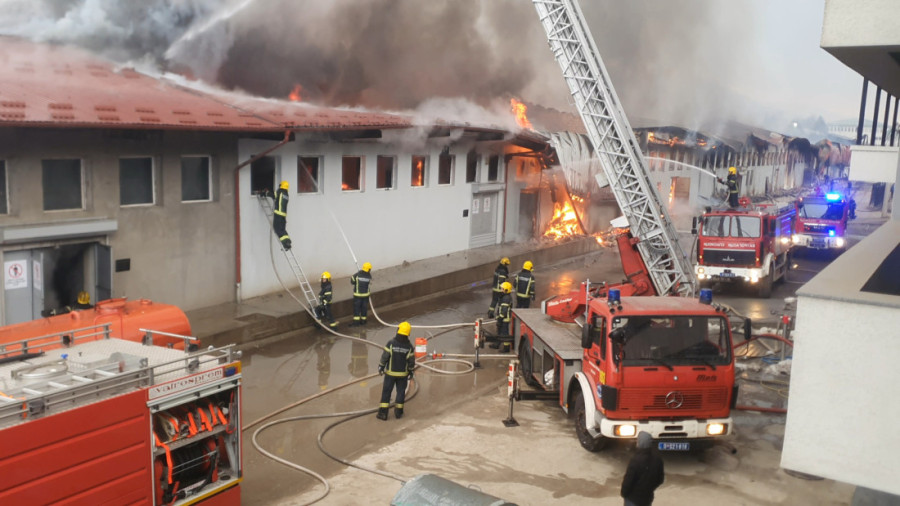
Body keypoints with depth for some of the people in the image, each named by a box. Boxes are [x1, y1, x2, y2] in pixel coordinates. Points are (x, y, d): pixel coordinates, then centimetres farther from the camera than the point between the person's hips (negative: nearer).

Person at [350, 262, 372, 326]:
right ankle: (363, 320, 21)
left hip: (357, 294, -2)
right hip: (365, 294, 2)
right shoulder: (369, 276, -10)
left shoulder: (357, 275, -15)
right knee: (364, 307, 14)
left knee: (356, 307, 4)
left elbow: (352, 282, -5)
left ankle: (356, 321, 1)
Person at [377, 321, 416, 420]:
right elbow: (411, 361, -2)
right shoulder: (409, 346, -9)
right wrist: (410, 371, 13)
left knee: (386, 391, 7)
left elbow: (384, 356, -10)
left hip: (390, 372, -1)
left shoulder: (391, 343, -16)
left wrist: (381, 367, 4)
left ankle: (383, 413, 8)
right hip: (403, 373, 1)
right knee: (401, 392, 15)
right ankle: (398, 412, 22)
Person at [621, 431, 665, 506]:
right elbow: (660, 478, 4)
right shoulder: (657, 457, -9)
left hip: (633, 498, -6)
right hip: (648, 497, 6)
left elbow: (628, 480, -20)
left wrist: (624, 493, -2)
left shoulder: (636, 460, -29)